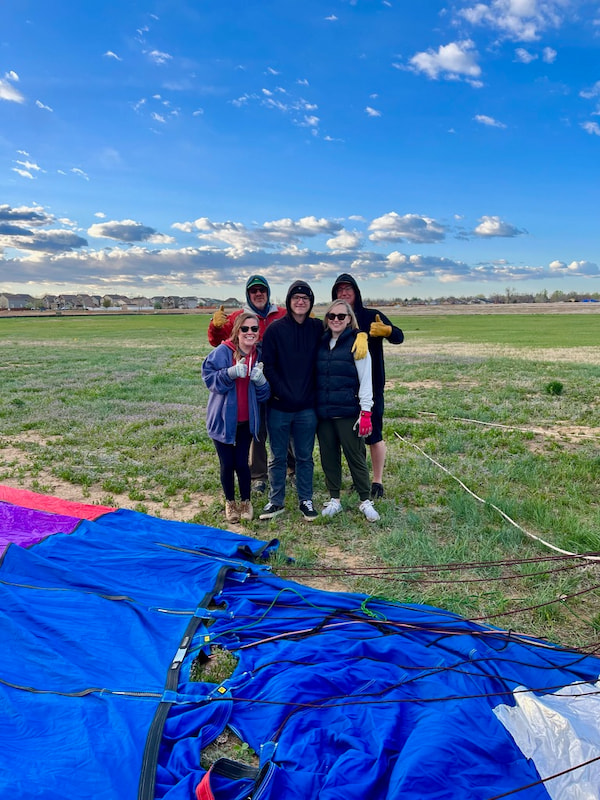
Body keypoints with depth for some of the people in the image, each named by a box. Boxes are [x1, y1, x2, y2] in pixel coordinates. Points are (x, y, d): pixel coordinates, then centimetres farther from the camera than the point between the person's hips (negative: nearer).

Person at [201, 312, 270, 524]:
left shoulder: (259, 356, 0)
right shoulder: (223, 352, -12)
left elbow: (264, 395, 2)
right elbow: (209, 377, -15)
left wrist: (261, 381, -21)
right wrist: (231, 372, -31)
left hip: (246, 420, 2)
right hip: (223, 419, -2)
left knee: (241, 463, 3)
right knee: (227, 464, 7)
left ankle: (246, 502, 27)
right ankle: (230, 503, 30)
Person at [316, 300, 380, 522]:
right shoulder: (321, 342, 9)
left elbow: (366, 379, -8)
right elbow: (315, 376, 13)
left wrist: (366, 412, -14)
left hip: (348, 412, -5)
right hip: (323, 412, 5)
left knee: (356, 457, 3)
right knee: (328, 456, 12)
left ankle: (365, 501, 18)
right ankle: (334, 499, 26)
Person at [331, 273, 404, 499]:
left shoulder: (372, 316, -3)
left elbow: (399, 337, -11)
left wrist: (387, 330, -35)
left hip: (371, 384, -3)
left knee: (373, 434, 0)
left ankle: (377, 481, 13)